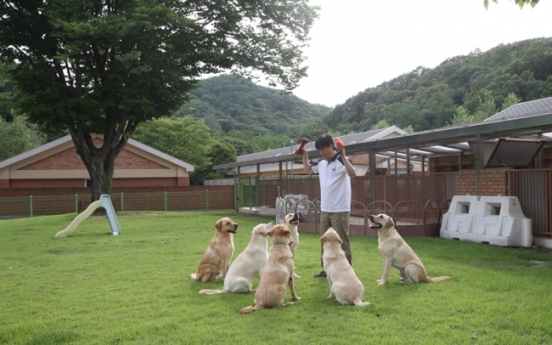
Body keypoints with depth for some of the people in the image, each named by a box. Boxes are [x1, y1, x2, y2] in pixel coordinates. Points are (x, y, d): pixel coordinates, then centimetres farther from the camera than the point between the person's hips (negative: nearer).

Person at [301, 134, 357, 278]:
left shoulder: (342, 161, -13)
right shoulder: (321, 163, 8)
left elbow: (353, 174, -30)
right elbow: (308, 170, 25)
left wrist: (343, 156, -35)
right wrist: (305, 156, 10)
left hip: (340, 210, -7)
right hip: (325, 209, 8)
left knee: (342, 241, -1)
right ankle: (326, 269, 27)